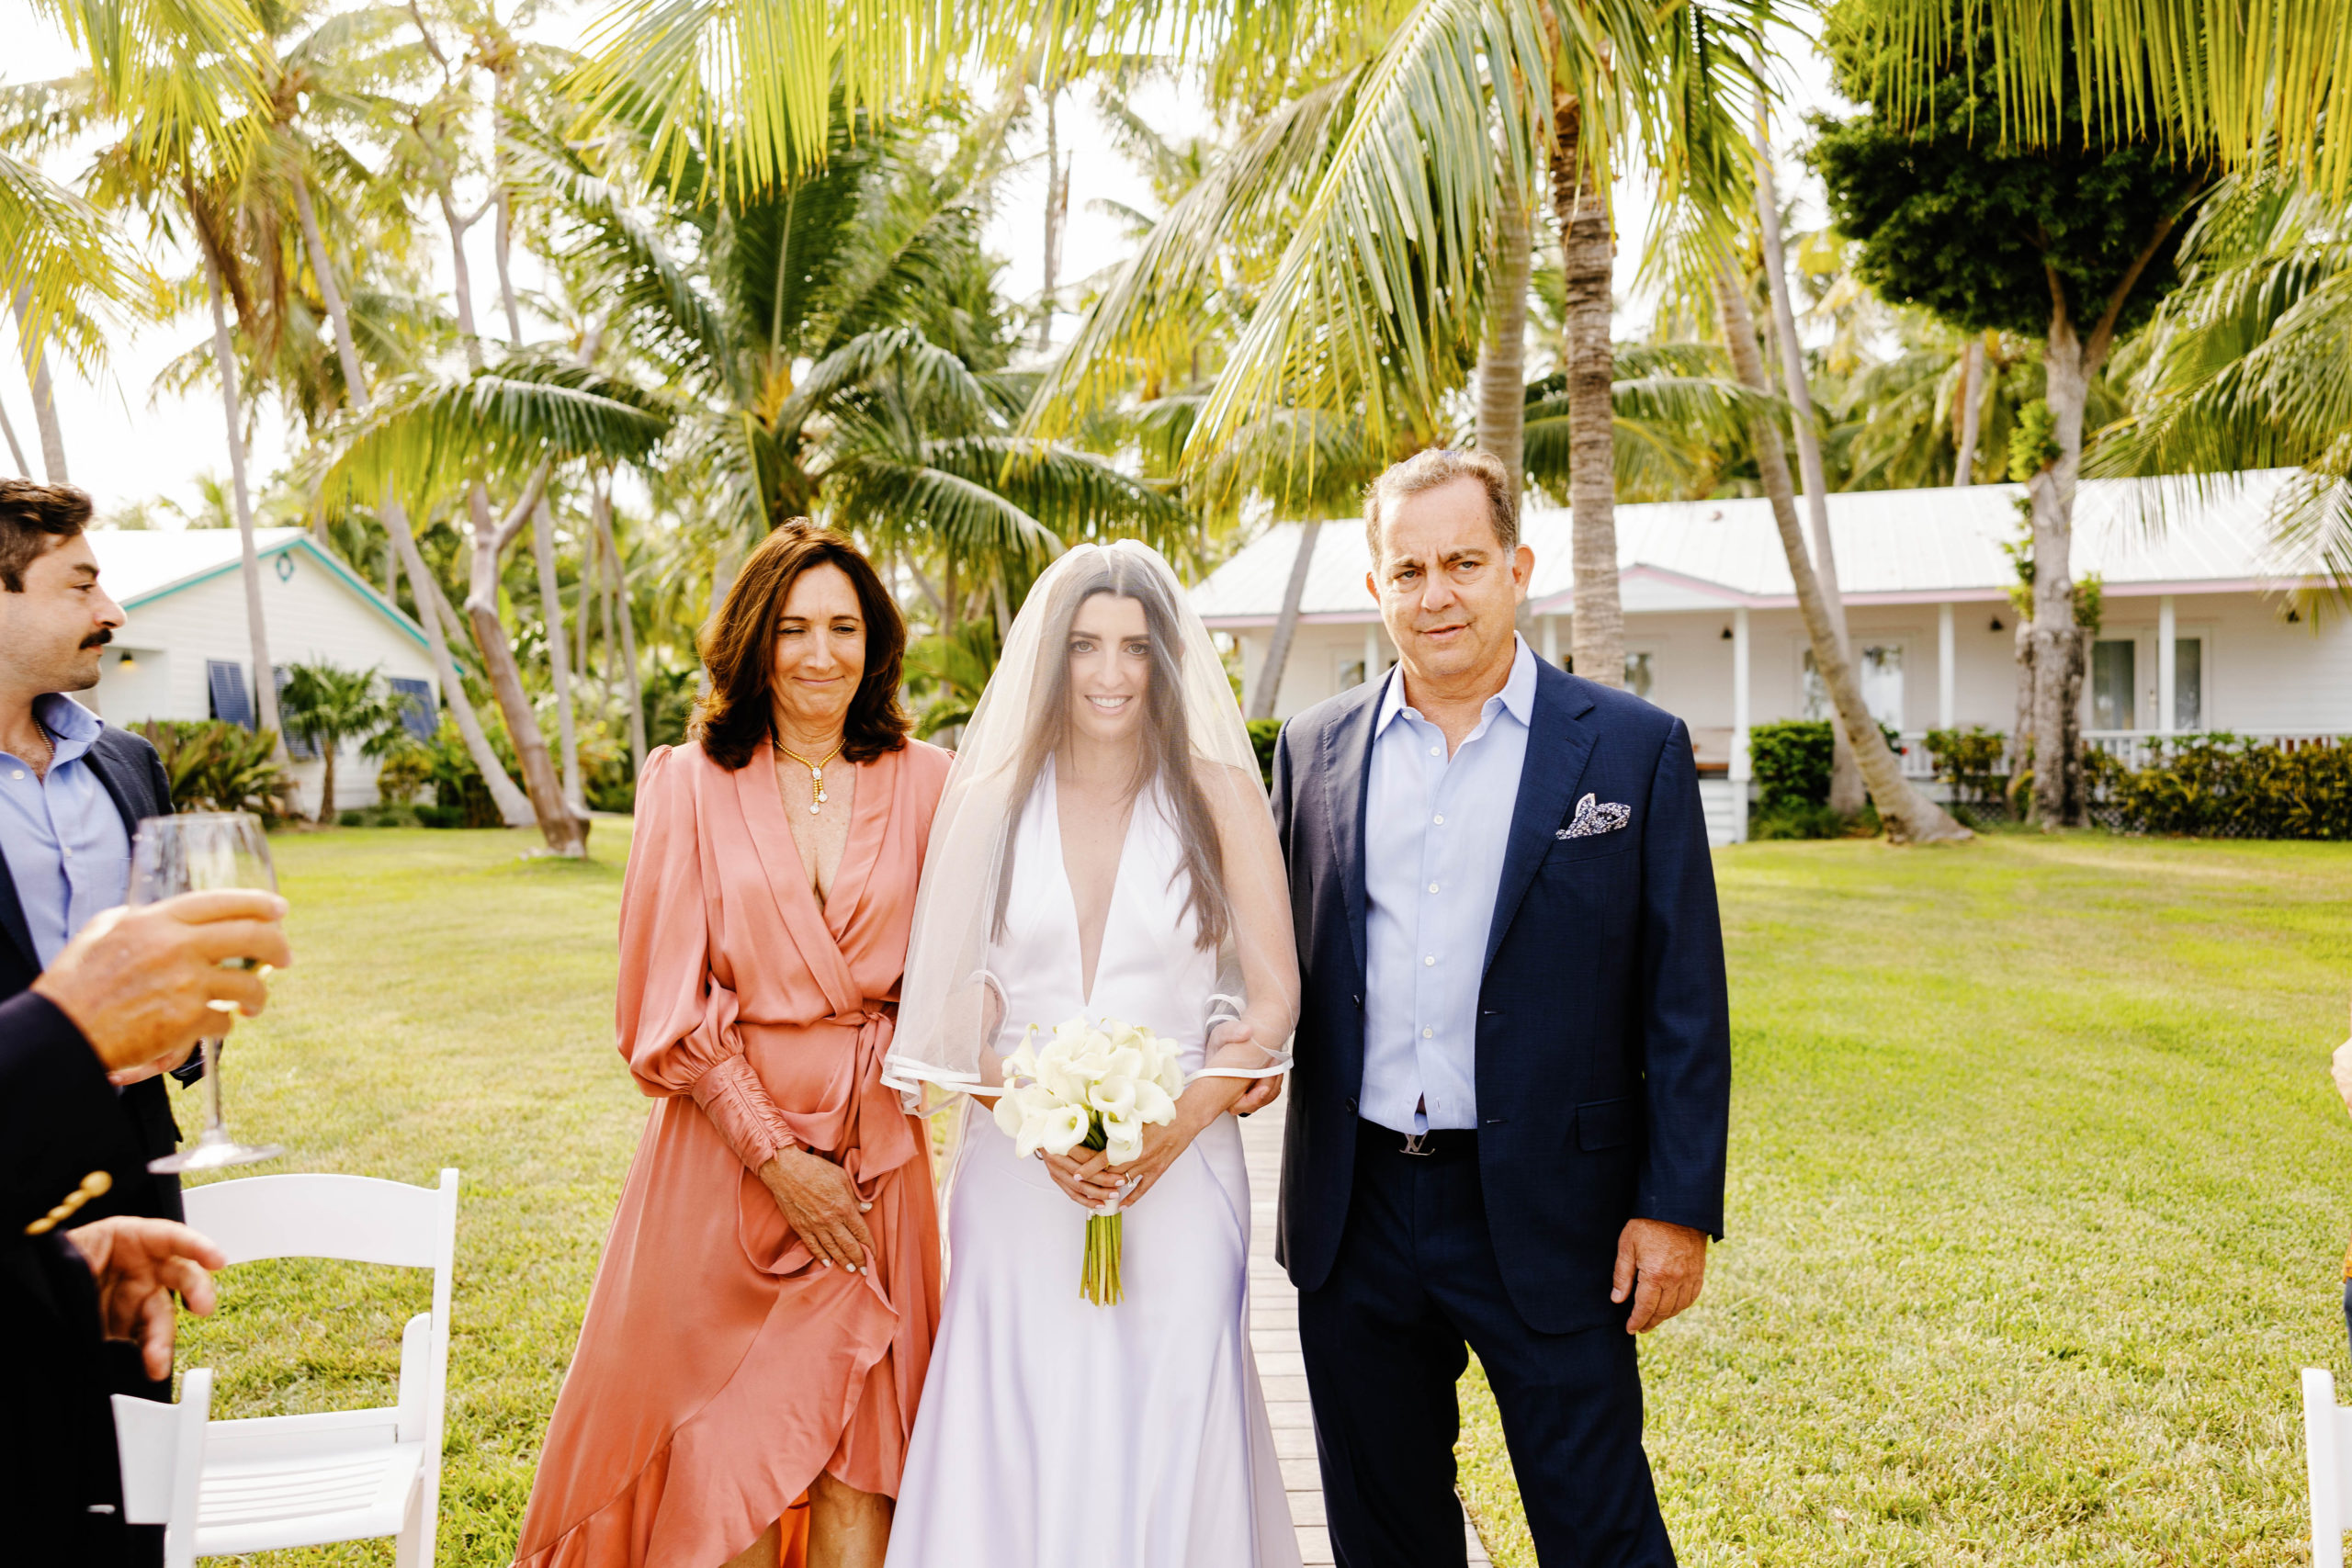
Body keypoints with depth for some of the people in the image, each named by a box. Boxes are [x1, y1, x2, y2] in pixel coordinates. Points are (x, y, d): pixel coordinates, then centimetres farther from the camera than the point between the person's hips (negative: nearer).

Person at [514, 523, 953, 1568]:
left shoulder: (923, 784, 1)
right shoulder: (691, 785, -3)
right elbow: (669, 1011, -5)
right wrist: (779, 1160, -8)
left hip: (875, 1156, 1)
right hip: (723, 1150, -1)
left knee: (858, 1454, 6)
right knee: (724, 1457, 8)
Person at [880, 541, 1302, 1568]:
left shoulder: (1219, 793, 1)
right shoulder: (988, 799, 5)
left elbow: (1272, 996, 1)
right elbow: (959, 1000, 4)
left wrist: (1180, 1121, -13)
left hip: (1179, 1174, -1)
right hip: (1018, 1179, 1)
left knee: (1170, 1438, 3)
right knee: (1017, 1439, 4)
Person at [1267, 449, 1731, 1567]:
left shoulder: (1634, 749, -4)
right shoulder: (1315, 749, 6)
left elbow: (1684, 1005, -5)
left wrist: (1678, 1207, -8)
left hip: (1545, 1217, -3)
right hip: (1356, 1217, 4)